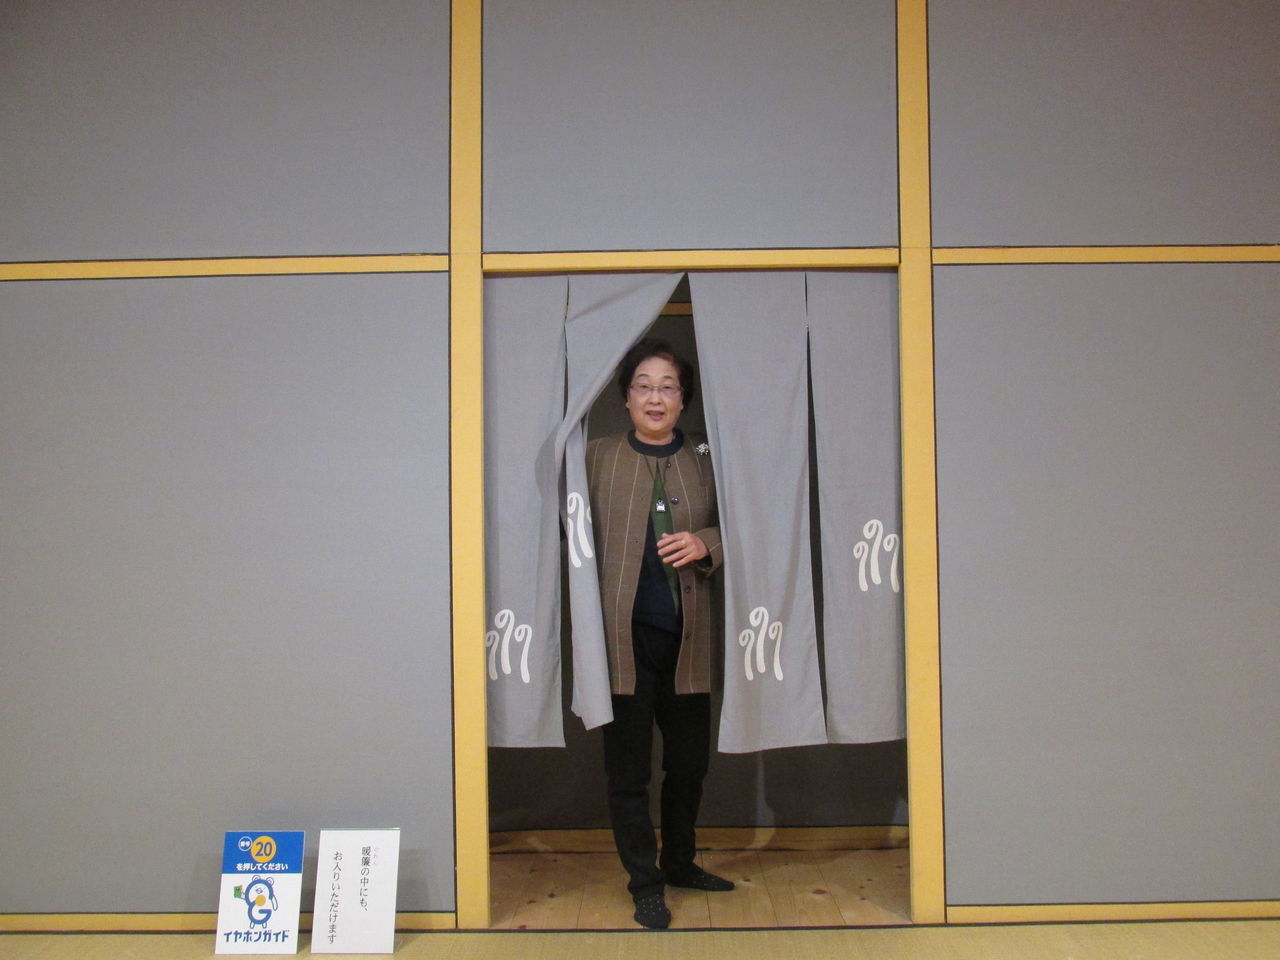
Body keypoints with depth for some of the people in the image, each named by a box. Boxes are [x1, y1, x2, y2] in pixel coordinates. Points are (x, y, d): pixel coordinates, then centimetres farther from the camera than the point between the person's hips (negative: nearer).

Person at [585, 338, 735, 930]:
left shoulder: (704, 462, 8)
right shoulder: (597, 458, 1)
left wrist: (705, 544, -10)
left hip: (685, 637, 3)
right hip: (622, 635, -3)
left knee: (690, 759, 15)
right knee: (628, 766, 4)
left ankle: (679, 862, 37)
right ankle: (645, 884, 20)